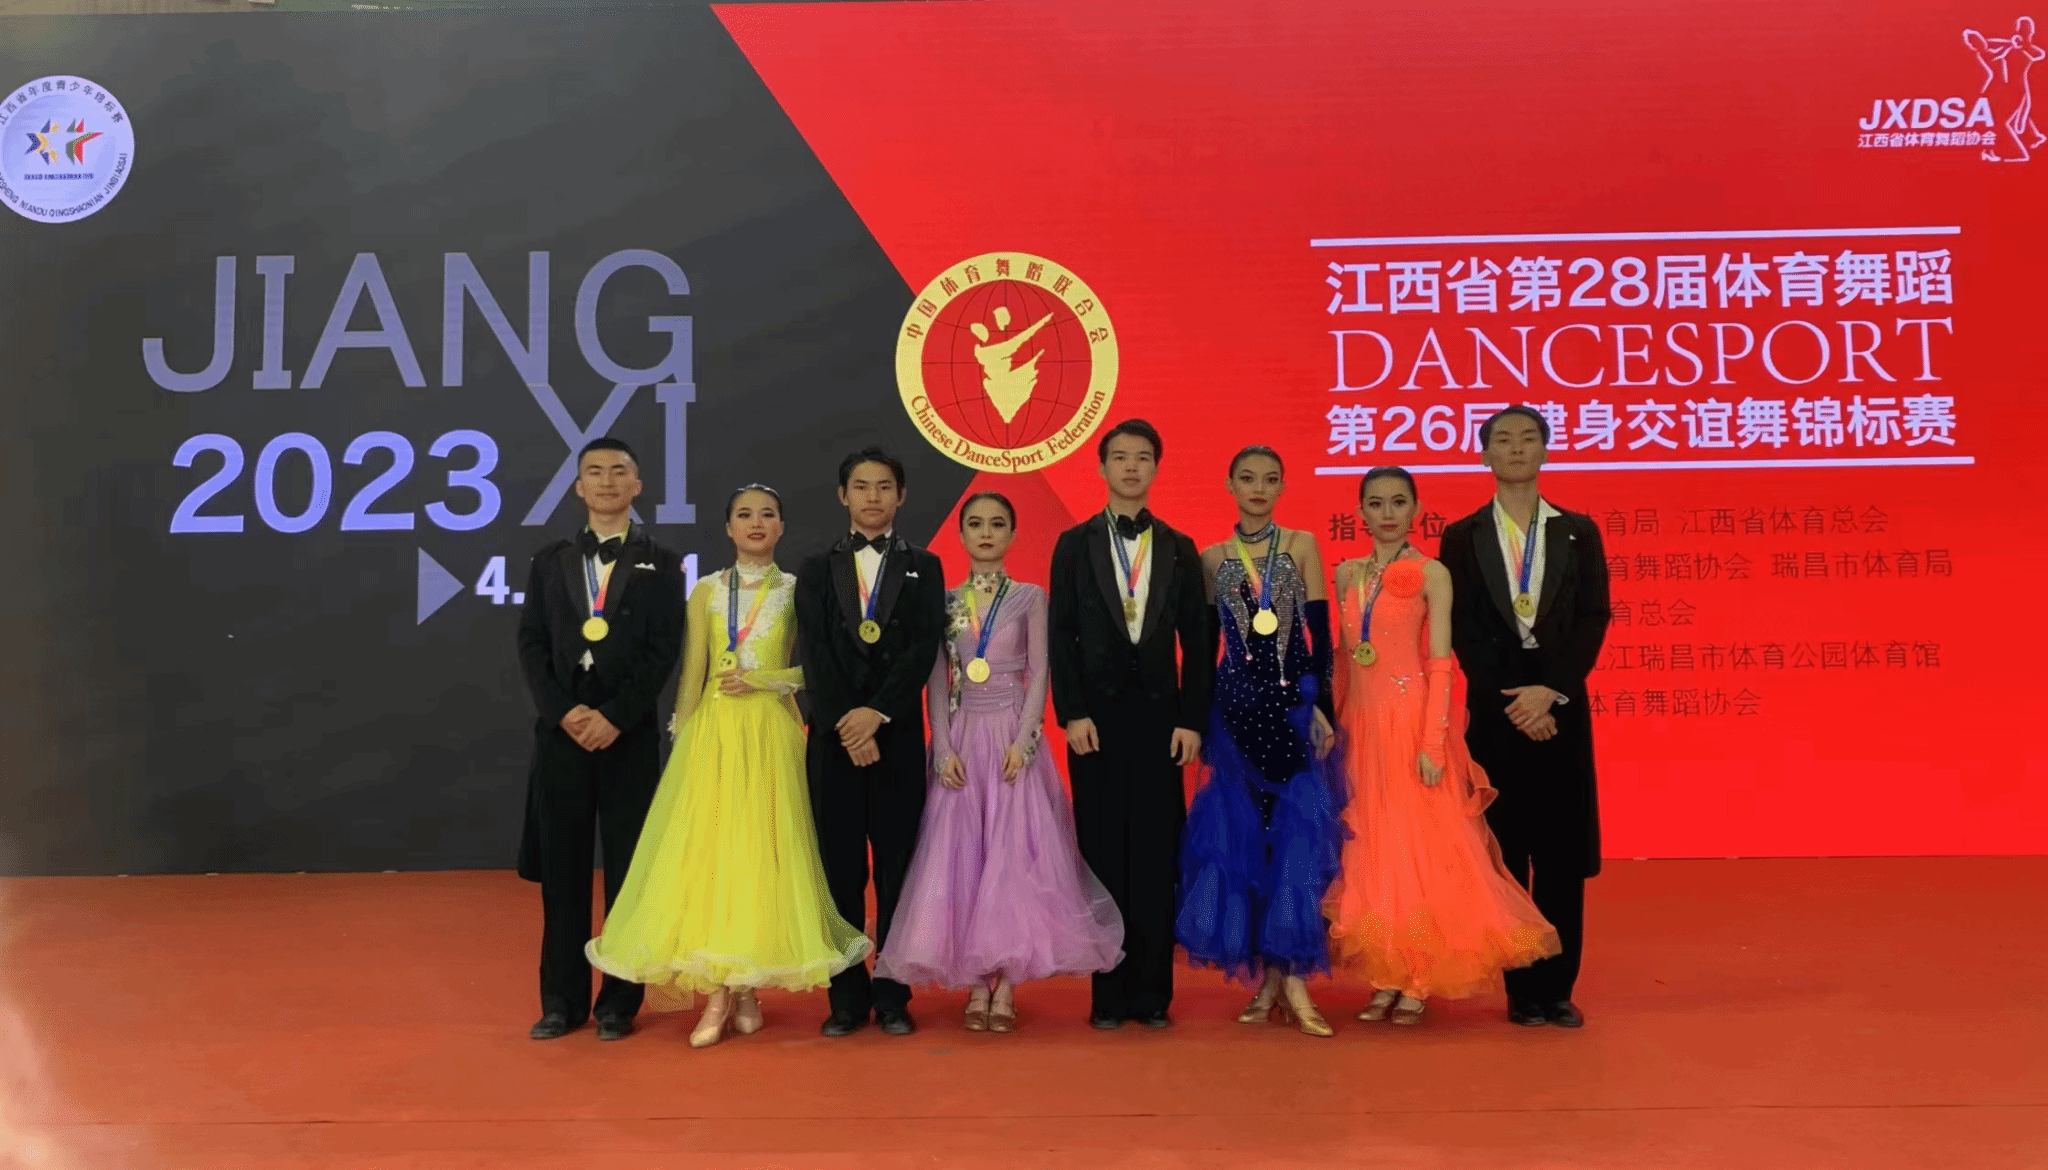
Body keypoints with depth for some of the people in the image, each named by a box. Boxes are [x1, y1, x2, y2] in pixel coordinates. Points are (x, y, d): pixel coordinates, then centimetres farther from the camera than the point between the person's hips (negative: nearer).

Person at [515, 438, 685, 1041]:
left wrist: (613, 717, -14)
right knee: (561, 870, 6)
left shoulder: (660, 564, 5)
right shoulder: (549, 562, 11)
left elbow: (662, 652, -4)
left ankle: (620, 1000, 12)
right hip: (560, 733, 2)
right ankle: (562, 1000, 15)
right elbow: (531, 645, 4)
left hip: (629, 736, -2)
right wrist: (565, 711, -10)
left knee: (627, 870, 2)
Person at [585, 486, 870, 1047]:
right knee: (705, 849, -5)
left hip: (770, 733, -1)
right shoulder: (707, 591, 8)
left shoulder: (796, 591, 5)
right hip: (712, 732, 1)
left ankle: (747, 985, 10)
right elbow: (692, 673, 7)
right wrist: (683, 740, 3)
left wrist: (762, 679, -9)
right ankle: (717, 995, 0)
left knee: (761, 850, -1)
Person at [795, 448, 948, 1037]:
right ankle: (848, 998, 11)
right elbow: (815, 652, 0)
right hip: (833, 736, 1)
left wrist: (876, 713, -15)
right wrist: (846, 723, -12)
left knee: (897, 869, 2)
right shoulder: (818, 569, 12)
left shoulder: (923, 567, 9)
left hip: (898, 737, -1)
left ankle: (893, 996, 10)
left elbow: (924, 648, -3)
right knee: (841, 871, 3)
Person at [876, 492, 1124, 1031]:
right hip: (961, 740, 2)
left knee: (1014, 853, -5)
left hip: (1013, 738, -1)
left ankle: (1006, 984, 2)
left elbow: (1039, 673, -1)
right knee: (960, 854, -2)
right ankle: (976, 986, 6)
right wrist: (943, 749, -6)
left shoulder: (1029, 597, 4)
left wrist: (1023, 741, -13)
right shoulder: (945, 601, 8)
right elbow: (936, 681, 5)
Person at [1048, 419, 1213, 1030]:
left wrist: (1192, 720, -2)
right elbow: (1061, 635, 0)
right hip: (1097, 717, -1)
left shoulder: (1179, 548, 10)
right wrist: (1071, 714, -9)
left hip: (1159, 716, 1)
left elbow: (1196, 641, 6)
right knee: (1102, 857, 3)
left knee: (1157, 856, 3)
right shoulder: (1075, 544, 6)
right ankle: (1109, 992, 11)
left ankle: (1153, 992, 11)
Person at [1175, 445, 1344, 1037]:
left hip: (1295, 701, -1)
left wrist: (1321, 706, -9)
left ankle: (1291, 976, 1)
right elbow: (1205, 644, 9)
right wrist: (1198, 718, 5)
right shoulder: (1212, 558, 8)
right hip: (1235, 707, 2)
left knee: (1297, 831, -5)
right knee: (1242, 835, 3)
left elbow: (1320, 633, -1)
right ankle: (1269, 979, 13)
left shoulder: (1302, 545, 4)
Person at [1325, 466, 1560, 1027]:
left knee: (1419, 850, -1)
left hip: (1412, 724, -5)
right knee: (1370, 852, 7)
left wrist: (1432, 744, -15)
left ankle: (1418, 984, 9)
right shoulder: (1347, 575, 11)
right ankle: (1386, 979, 17)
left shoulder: (1432, 574, -4)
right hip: (1362, 726, 5)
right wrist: (1334, 729, 11)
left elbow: (1441, 665, -9)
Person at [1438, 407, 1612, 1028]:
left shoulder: (1578, 531, 9)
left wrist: (1550, 691, -13)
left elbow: (1594, 618, 0)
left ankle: (1557, 988, 12)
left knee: (1563, 854, 3)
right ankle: (1520, 988, 11)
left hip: (1563, 708, 1)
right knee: (1505, 854, 2)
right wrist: (1510, 700, -11)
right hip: (1495, 712, -1)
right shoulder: (1462, 537, 5)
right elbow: (1462, 631, -1)